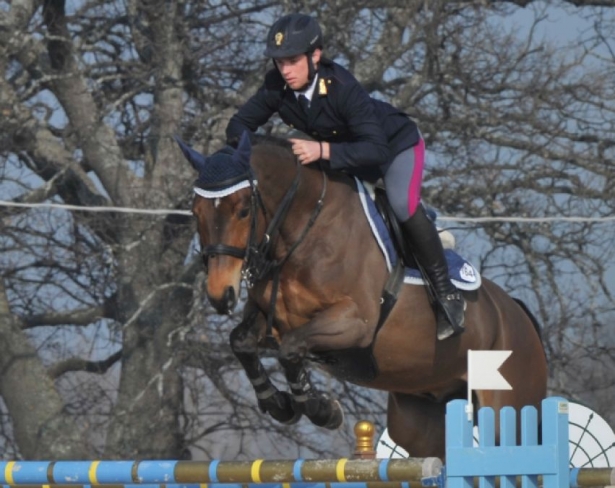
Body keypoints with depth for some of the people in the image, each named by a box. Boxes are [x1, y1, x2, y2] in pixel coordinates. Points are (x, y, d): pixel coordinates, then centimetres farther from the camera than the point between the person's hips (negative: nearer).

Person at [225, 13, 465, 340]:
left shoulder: (342, 88, -39)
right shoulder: (277, 87, -22)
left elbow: (376, 150, -45)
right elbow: (240, 122, -10)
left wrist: (323, 151, -57)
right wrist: (243, 143, -34)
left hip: (395, 144, -7)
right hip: (346, 152, 7)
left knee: (402, 205, -31)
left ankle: (446, 292, -18)